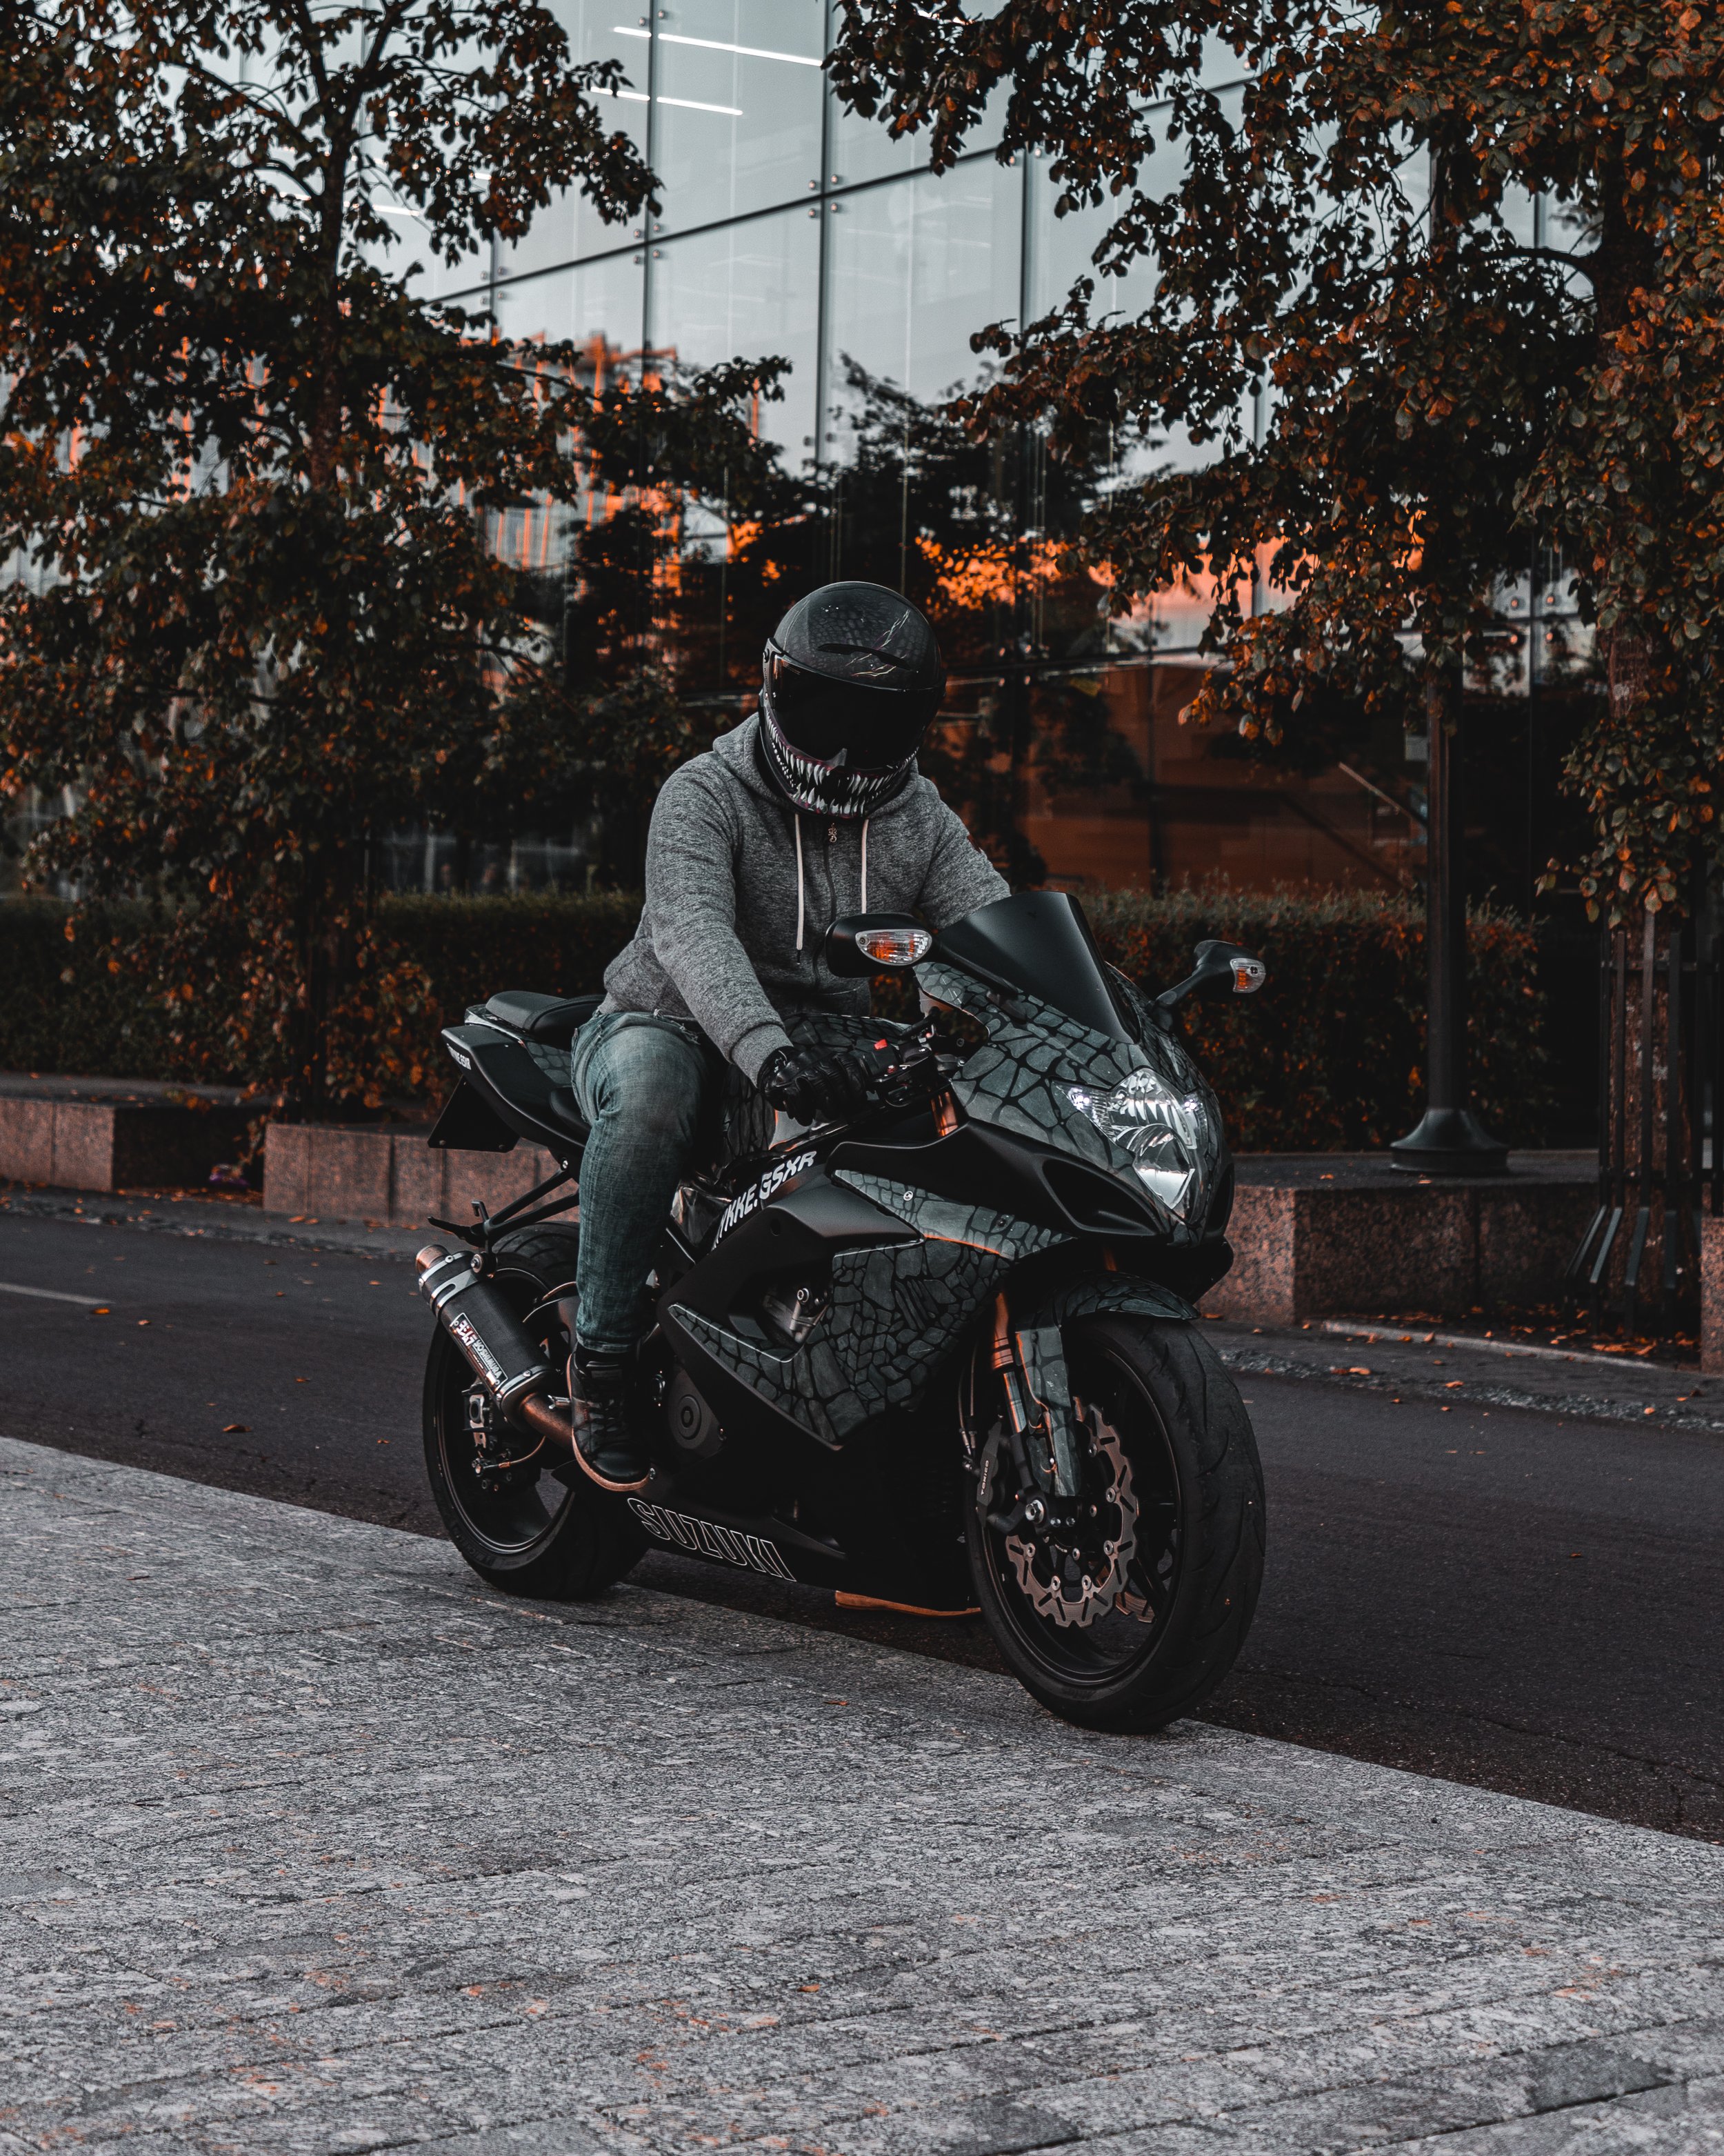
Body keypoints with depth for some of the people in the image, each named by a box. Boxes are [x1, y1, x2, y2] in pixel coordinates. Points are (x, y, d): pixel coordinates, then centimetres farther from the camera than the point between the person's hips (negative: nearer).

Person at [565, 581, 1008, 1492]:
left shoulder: (924, 825, 5)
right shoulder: (704, 795, -12)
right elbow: (691, 931, -30)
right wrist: (765, 1046, -50)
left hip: (830, 1038, 5)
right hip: (673, 1029, -4)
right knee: (649, 1095, -40)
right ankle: (602, 1351, -25)